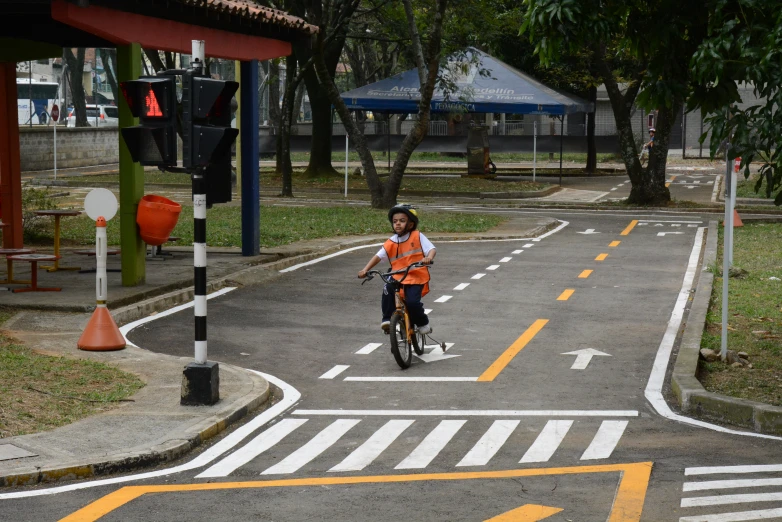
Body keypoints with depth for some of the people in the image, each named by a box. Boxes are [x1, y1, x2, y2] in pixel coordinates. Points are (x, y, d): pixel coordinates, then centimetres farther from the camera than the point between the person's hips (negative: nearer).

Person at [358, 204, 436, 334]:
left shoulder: (417, 237, -2)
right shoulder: (391, 243, 4)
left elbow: (432, 249, -9)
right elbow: (378, 256, 0)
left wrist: (429, 258, -33)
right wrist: (365, 270, -13)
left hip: (416, 278, -2)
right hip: (397, 278, 3)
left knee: (412, 302, -22)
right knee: (387, 289, -27)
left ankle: (423, 323, 8)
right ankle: (387, 319, -8)